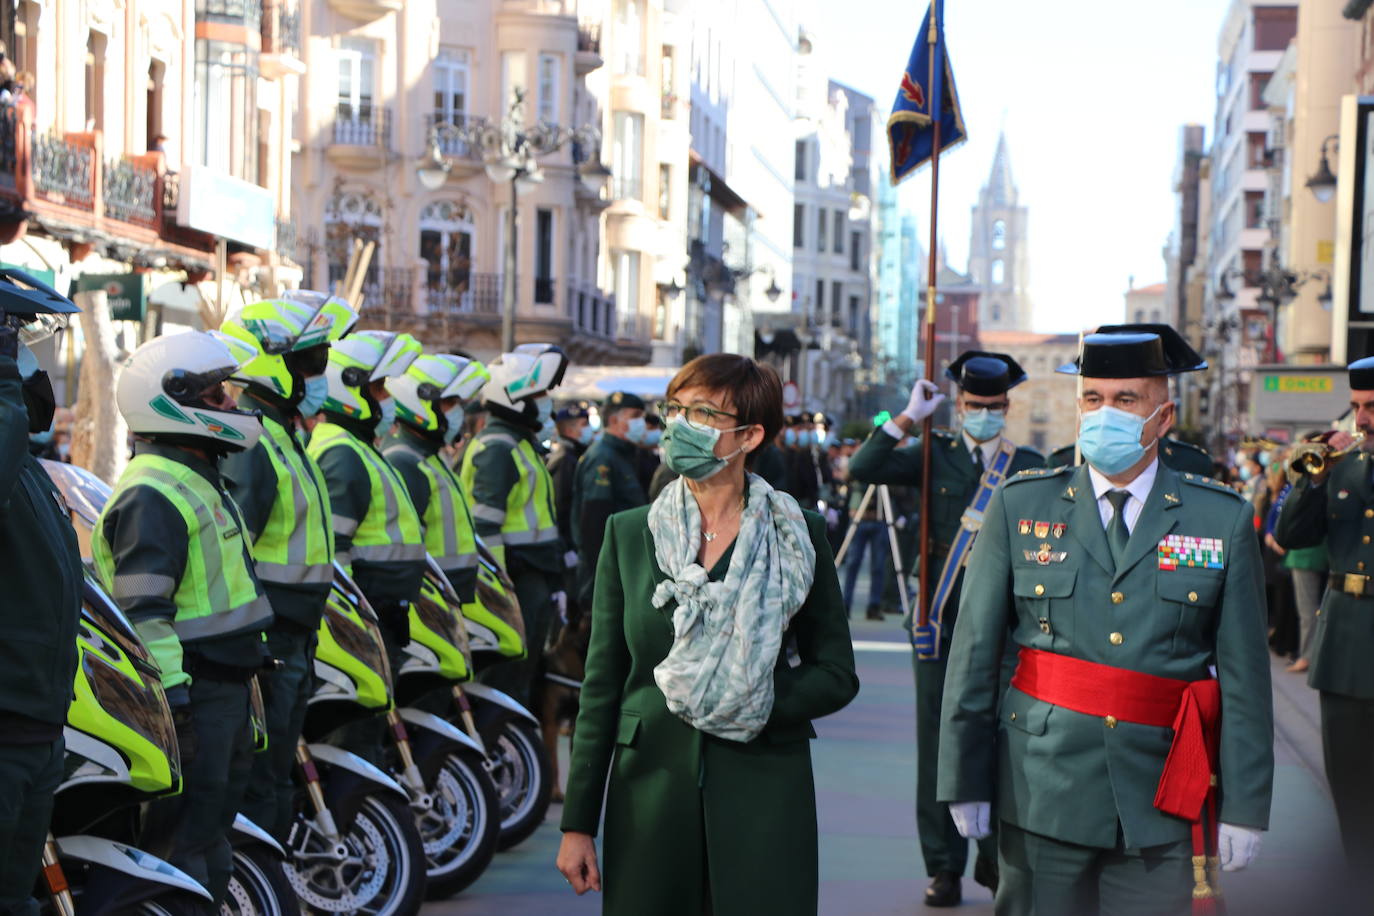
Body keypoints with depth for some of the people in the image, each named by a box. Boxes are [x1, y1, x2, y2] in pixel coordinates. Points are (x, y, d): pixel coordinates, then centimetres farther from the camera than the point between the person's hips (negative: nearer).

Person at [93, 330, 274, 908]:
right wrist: (174, 700, -26)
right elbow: (144, 612, -23)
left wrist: (246, 677, 27)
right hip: (194, 693, -11)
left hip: (226, 683, 11)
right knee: (184, 844, -7)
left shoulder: (199, 481, 17)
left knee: (211, 835, 18)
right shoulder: (152, 494, -17)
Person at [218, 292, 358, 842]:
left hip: (292, 638, 10)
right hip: (265, 644, -10)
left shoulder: (284, 436, 17)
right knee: (256, 782, -4)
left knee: (276, 779, 17)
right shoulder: (250, 442, -17)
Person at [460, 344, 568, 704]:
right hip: (516, 578, -10)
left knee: (523, 672, 16)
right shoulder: (498, 448, -14)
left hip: (533, 578, 10)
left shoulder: (522, 444, 19)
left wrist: (553, 581, 24)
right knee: (508, 677, -6)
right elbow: (485, 525, -20)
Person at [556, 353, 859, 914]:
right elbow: (602, 685, 4)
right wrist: (578, 824, 1)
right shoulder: (628, 534, 4)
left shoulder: (798, 536, 0)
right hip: (650, 789, 1)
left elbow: (837, 676, 5)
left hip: (763, 792, -1)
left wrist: (752, 705, -13)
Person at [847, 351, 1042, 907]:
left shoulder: (1030, 466, 7)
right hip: (941, 621, 0)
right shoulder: (935, 454, 6)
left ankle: (995, 859, 21)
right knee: (940, 743, 4)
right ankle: (944, 867, 13)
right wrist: (909, 417, -8)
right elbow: (862, 471, -5)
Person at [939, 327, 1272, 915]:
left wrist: (1245, 806, 0)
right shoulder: (1021, 505, 4)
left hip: (1162, 806, 0)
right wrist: (965, 780, 0)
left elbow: (1244, 678, 2)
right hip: (1042, 794, 0)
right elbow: (975, 651, 2)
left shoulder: (1223, 521, 3)